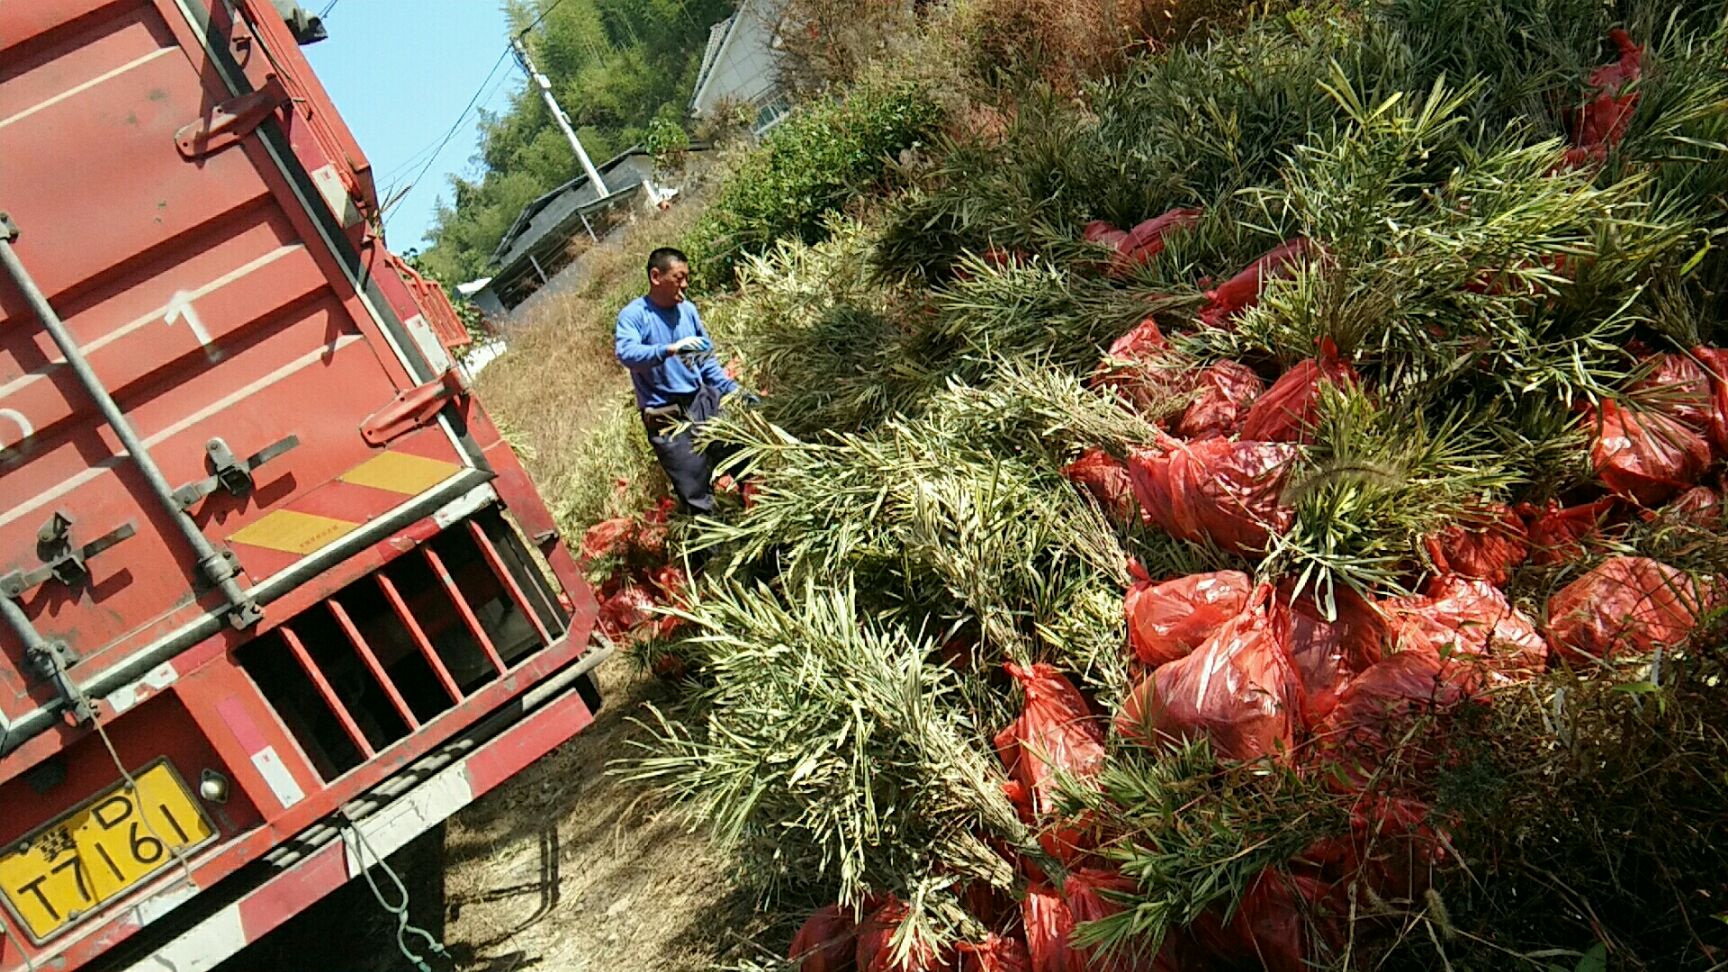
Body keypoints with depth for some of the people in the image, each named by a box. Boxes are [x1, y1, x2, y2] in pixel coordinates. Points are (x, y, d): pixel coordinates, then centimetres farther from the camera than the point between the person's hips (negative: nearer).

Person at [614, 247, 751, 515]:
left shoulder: (688, 310, 8)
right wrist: (671, 349, -39)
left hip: (703, 402, 6)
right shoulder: (633, 315, -8)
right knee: (697, 497, -4)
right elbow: (626, 353, -27)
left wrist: (734, 389, 6)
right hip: (668, 419, -6)